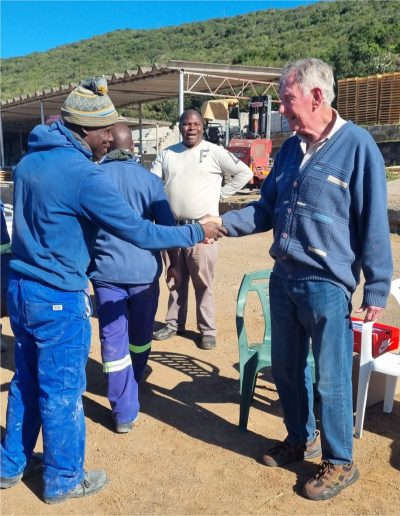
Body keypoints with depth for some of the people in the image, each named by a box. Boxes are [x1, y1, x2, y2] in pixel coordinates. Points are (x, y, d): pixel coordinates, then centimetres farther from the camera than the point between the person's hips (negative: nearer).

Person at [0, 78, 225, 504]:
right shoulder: (83, 174, -21)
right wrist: (196, 233, -8)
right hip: (59, 298, -8)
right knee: (62, 390, 8)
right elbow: (139, 232, -20)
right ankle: (63, 479, 27)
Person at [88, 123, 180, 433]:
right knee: (140, 334, 21)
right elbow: (168, 227, -2)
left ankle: (125, 412, 7)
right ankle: (133, 385, 45)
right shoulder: (149, 179, -4)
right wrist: (173, 264, 11)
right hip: (144, 269, 1)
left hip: (105, 270, 0)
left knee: (113, 339, 5)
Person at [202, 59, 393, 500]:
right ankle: (299, 439, 41)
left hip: (326, 285, -7)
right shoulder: (290, 148, 8)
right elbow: (267, 210, 13)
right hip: (283, 278, 7)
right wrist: (223, 222, -2)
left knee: (330, 379, 6)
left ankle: (339, 462, 28)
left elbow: (374, 223, -11)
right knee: (286, 368, 18)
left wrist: (376, 289, -9)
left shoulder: (357, 145, -12)